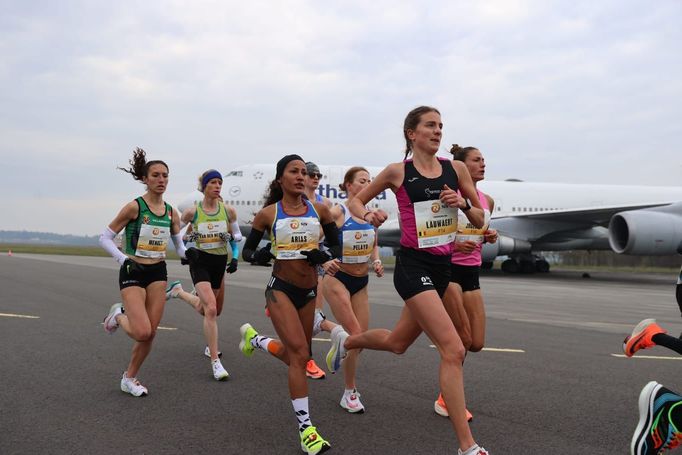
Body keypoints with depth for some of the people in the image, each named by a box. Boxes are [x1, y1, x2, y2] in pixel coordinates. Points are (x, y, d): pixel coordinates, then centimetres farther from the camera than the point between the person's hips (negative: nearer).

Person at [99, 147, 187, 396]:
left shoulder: (171, 213, 4)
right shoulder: (134, 207, -12)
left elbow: (179, 243, 18)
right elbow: (104, 238, -7)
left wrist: (187, 252, -1)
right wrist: (124, 259, -18)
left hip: (158, 273, 5)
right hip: (133, 273, -5)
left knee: (150, 333, 3)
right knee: (142, 332, -17)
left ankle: (129, 378, 23)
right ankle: (118, 315, 17)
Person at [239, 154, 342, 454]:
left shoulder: (319, 210, 0)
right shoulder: (267, 214, -5)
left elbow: (336, 244, 11)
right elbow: (246, 252, 3)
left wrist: (330, 260, -10)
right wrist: (260, 255, -19)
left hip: (309, 292, 4)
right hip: (281, 289, -4)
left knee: (296, 356, 16)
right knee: (299, 353, -18)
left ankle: (253, 338, 45)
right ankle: (306, 429, -10)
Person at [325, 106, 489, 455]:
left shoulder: (456, 169, 5)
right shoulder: (397, 172, -5)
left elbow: (480, 220, 10)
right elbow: (355, 200, 8)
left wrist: (463, 204, -10)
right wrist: (368, 214, -13)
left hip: (443, 267, 6)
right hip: (413, 266, -6)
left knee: (397, 342, 22)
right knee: (453, 350, -16)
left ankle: (344, 340, 53)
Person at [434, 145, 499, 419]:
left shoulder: (488, 201, 10)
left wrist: (489, 237, 2)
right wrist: (454, 244, -22)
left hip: (472, 272, 6)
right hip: (448, 268, -6)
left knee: (477, 343, 2)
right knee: (463, 338, -7)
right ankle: (447, 400, 10)